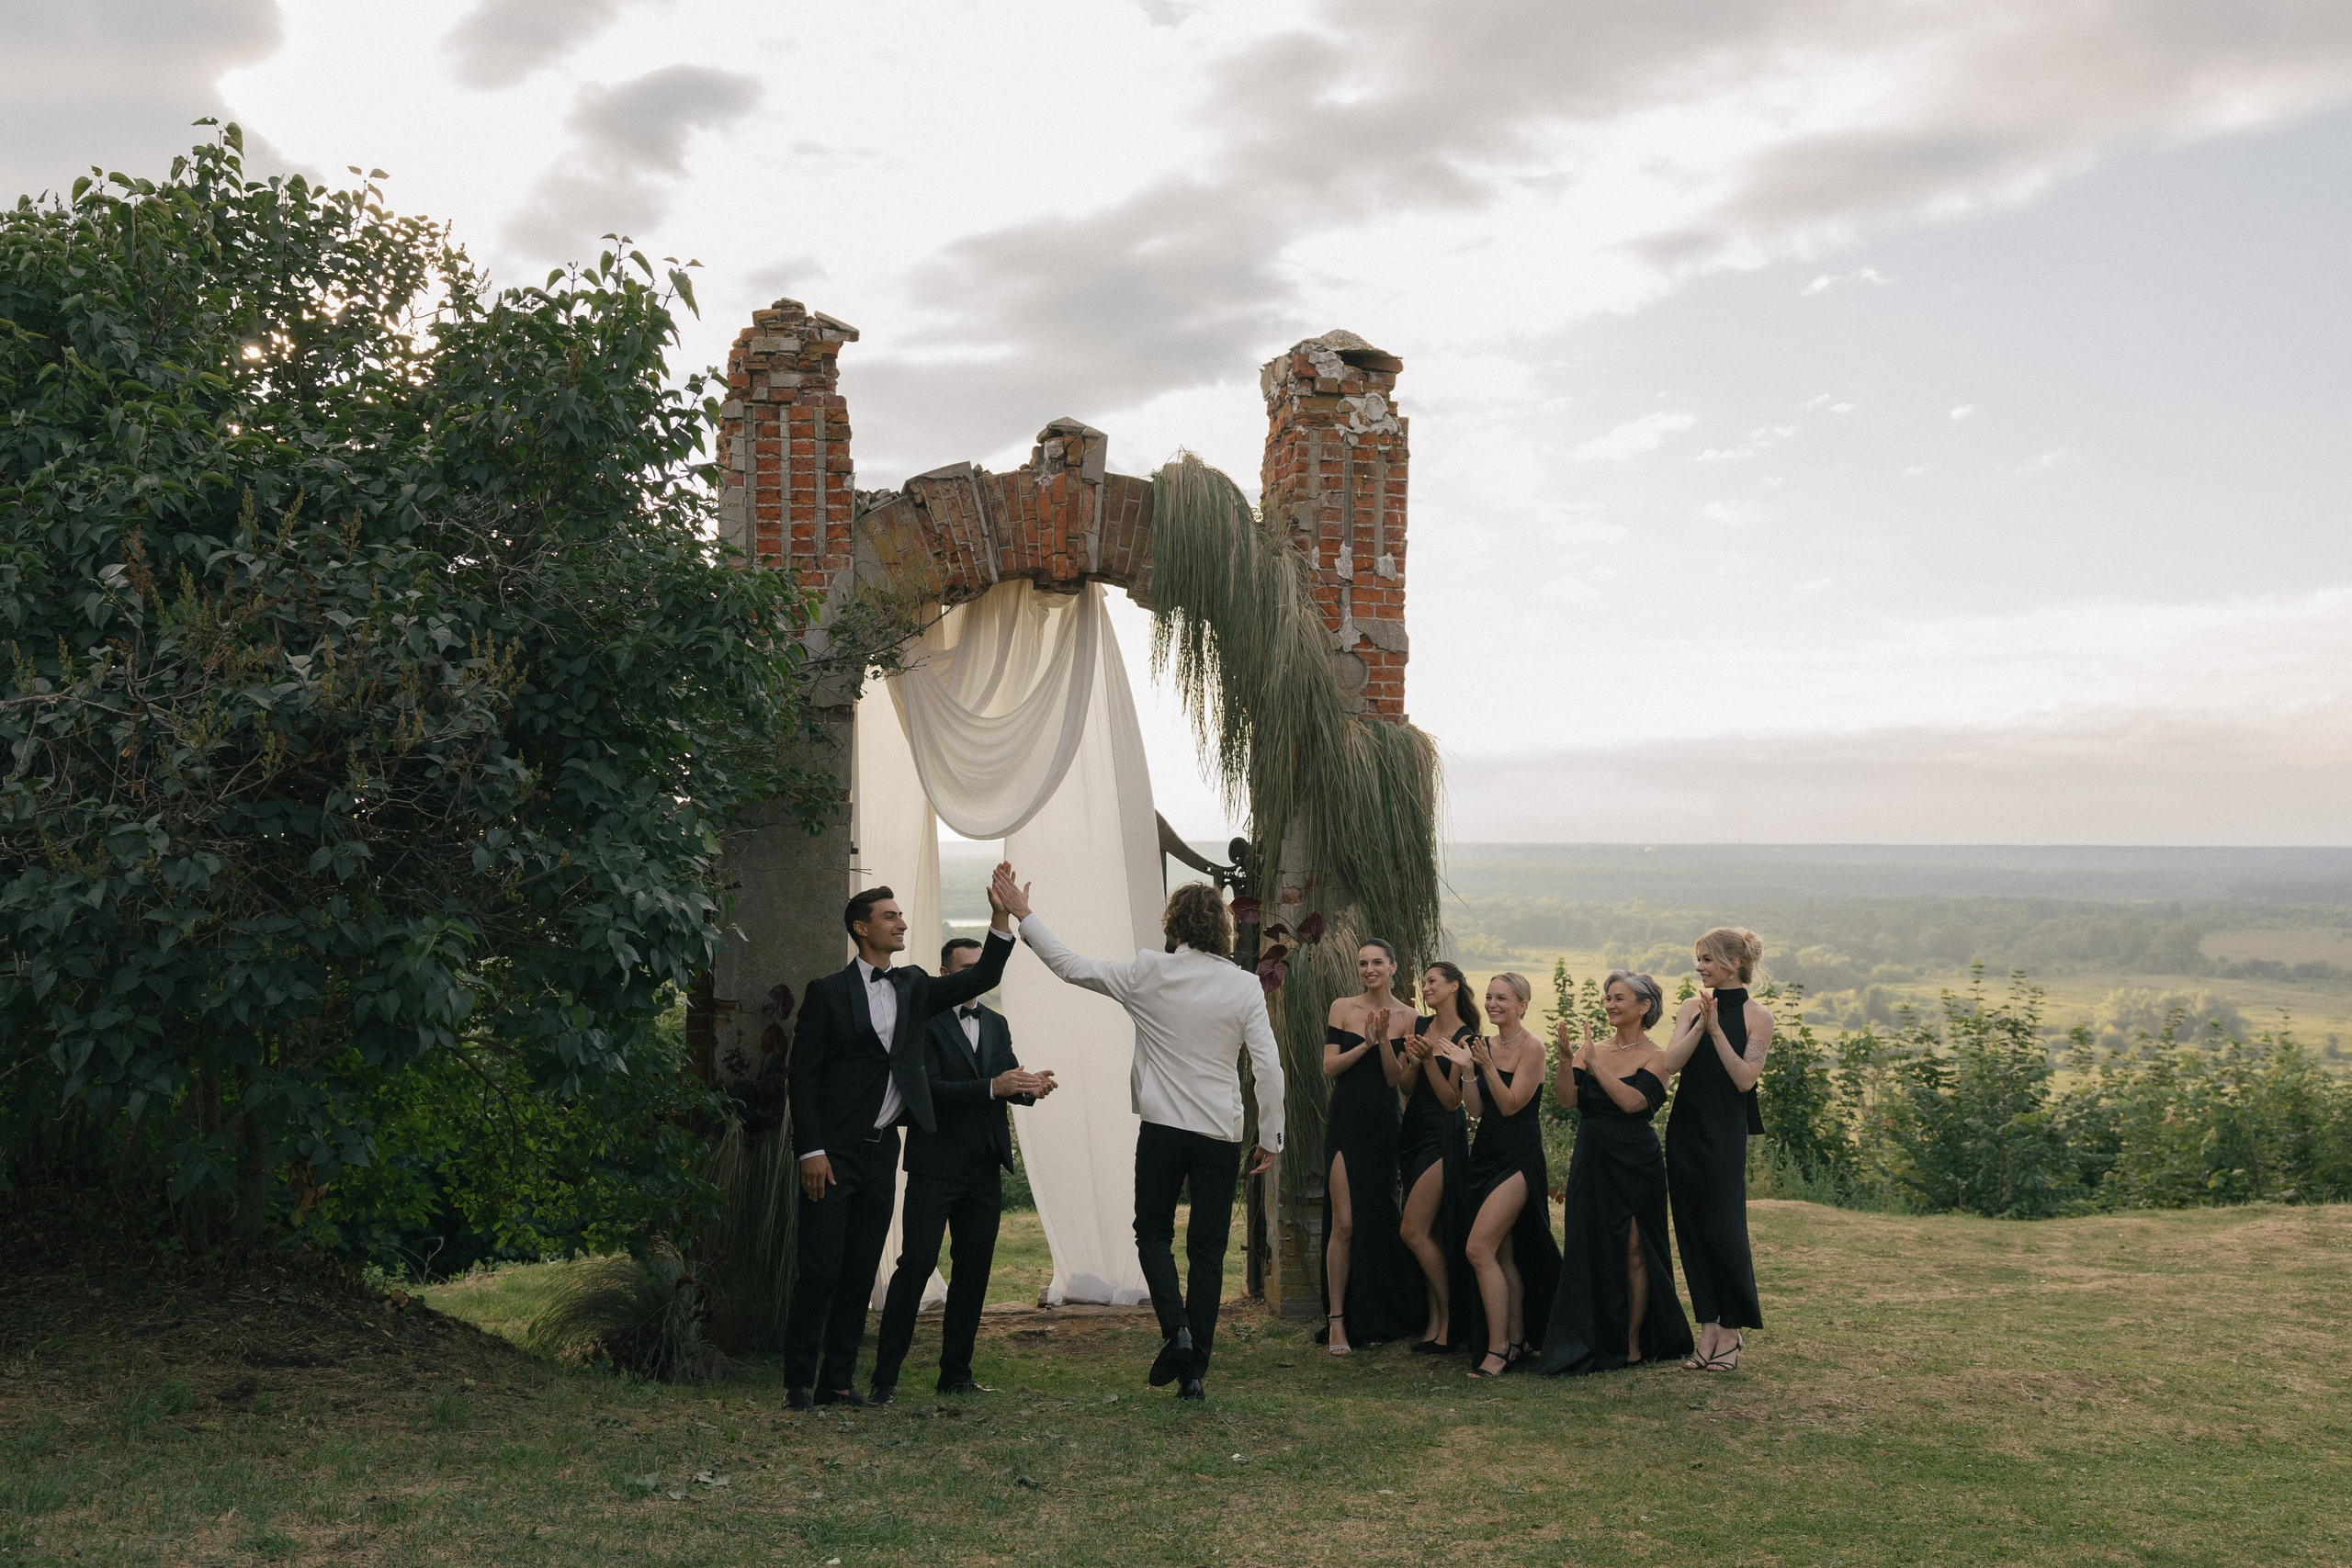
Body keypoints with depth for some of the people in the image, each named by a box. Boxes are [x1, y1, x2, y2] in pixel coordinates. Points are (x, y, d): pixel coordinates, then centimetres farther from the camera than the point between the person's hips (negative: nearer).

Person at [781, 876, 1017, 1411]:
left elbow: (982, 979, 4)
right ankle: (799, 1381, 6)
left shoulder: (914, 986, 12)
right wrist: (811, 1151, -13)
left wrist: (1003, 916, -9)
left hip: (881, 1150, 5)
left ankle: (839, 1381, 16)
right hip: (835, 1152, -5)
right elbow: (803, 1074, -5)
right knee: (820, 1270, -4)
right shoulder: (828, 992, -3)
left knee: (861, 1271, 8)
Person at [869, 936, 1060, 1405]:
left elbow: (1007, 1081, 10)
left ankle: (956, 1372, 18)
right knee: (916, 1264, -10)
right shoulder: (923, 1022, -5)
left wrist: (1030, 1086, -13)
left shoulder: (996, 1024, 16)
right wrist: (991, 1087, -26)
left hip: (984, 1170, 6)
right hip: (935, 1167, -6)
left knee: (974, 1269, 8)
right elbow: (928, 1088, -16)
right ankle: (884, 1377, -5)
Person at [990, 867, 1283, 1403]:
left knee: (1153, 1232, 17)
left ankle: (1176, 1327, -7)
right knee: (1208, 1250, 8)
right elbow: (1268, 1067, -5)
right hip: (1222, 1136, 1)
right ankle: (1195, 1371, 7)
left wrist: (1022, 914, 11)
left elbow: (1072, 966, 2)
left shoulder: (1149, 973, -6)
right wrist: (1270, 1138, 5)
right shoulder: (1245, 986, -4)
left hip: (1162, 1131, -1)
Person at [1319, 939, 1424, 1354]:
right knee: (1345, 1222, -8)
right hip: (1346, 1122, -2)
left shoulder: (1405, 1017, 4)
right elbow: (1330, 1067, -4)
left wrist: (1384, 1038, -15)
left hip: (1384, 1125, 2)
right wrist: (1366, 1043, -15)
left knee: (1379, 1221, 8)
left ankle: (1375, 1320, 20)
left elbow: (1395, 1078, -1)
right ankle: (1338, 1321, -2)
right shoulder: (1342, 1008, 1)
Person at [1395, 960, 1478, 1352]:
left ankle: (1447, 1321, 2)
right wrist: (1413, 1061, -11)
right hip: (1413, 1130, 7)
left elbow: (1452, 1100, -11)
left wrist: (1429, 1059, -21)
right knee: (1431, 1234, 8)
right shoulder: (1418, 1025, 9)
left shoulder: (1464, 1038, -9)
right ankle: (1436, 1321, 13)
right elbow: (1405, 1085, 9)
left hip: (1442, 1137, -7)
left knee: (1413, 1232, -10)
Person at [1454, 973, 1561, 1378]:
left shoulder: (1531, 1047, -10)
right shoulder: (1484, 1045, 9)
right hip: (1486, 1154, 7)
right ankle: (1516, 1341, 18)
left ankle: (1497, 1349, -10)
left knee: (1479, 1249, -15)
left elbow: (1510, 1105, -15)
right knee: (1504, 1254, 11)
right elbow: (1476, 1109, 5)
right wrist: (1467, 1069, -7)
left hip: (1518, 1158, -7)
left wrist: (1487, 1065, -24)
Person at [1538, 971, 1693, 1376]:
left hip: (1634, 1164, -4)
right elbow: (1567, 1096, -5)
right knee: (1590, 1250, 6)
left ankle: (1632, 1344, 10)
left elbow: (1633, 1102, -20)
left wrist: (1595, 1063, -19)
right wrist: (1566, 1057, -20)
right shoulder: (1593, 1049, 8)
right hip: (1591, 1161, 4)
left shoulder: (1655, 1057, -4)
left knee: (1632, 1251, 2)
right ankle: (1590, 1345, 15)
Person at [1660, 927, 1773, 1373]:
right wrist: (1701, 1025, -15)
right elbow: (1670, 1062, -3)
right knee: (1691, 1228, 6)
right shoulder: (1693, 1007, 9)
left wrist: (1716, 1029, -14)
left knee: (1723, 1227, -4)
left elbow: (1745, 1078, -10)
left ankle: (1729, 1333, 9)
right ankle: (1708, 1328, 14)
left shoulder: (1756, 1017, -2)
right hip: (1685, 1129, 5)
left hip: (1726, 1131, -5)